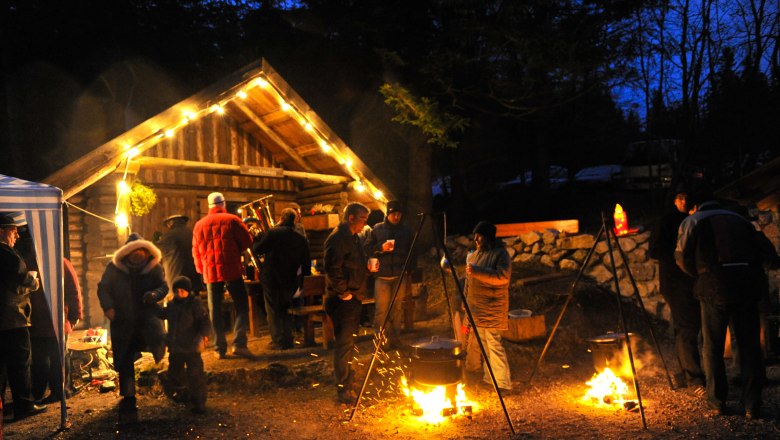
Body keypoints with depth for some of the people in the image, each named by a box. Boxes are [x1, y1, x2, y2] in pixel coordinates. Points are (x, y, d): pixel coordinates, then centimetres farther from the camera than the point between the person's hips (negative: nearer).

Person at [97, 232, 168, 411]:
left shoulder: (154, 267, -1)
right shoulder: (114, 268, -2)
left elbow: (163, 287, 4)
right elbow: (103, 288, 3)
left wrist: (155, 294, -20)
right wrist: (108, 306, -13)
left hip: (147, 316, -1)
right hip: (122, 320, 1)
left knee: (157, 339, -30)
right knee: (124, 361, 6)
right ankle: (128, 397, 21)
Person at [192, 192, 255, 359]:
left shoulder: (199, 225, 8)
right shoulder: (232, 220, -3)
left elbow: (196, 252, 11)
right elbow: (247, 241, -2)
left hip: (210, 272, 3)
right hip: (231, 269, -3)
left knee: (215, 310, 9)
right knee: (241, 305, 3)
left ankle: (220, 348, 9)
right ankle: (239, 343, -10)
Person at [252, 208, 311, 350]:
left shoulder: (273, 233, -12)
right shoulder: (301, 240, 2)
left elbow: (257, 249, -11)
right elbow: (306, 265, 5)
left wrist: (253, 243, 11)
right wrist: (303, 282, 16)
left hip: (271, 279, -4)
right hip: (290, 281, 4)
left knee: (273, 311, 6)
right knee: (286, 311, 18)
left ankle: (278, 341, 5)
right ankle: (288, 340, 18)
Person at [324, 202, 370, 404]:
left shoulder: (353, 238, 16)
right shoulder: (337, 238, -16)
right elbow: (332, 269, -24)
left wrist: (368, 266, 10)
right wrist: (344, 293, -20)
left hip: (354, 298, 10)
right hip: (343, 300, -10)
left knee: (349, 343, 17)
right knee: (344, 344, -6)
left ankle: (348, 385, 27)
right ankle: (344, 391, 1)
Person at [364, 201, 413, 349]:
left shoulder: (406, 231, 11)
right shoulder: (377, 229, 5)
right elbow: (367, 249, 5)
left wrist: (409, 276, 10)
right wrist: (381, 248, -14)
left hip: (400, 276, 2)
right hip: (382, 276, -2)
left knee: (397, 309, 4)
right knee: (381, 310, -3)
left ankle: (395, 340, 13)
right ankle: (380, 340, 6)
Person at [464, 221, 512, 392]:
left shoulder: (500, 253, -10)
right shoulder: (474, 255, 14)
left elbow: (502, 276, -24)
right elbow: (469, 281, 23)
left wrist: (477, 271, -27)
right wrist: (466, 302, 20)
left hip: (492, 308, -8)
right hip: (476, 307, 8)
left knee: (493, 343, -11)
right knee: (483, 342, 13)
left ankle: (503, 383, -7)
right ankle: (489, 377, 23)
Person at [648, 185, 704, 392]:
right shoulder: (666, 221, -5)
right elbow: (654, 251, -11)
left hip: (695, 282, 7)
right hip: (676, 283, -7)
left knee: (692, 327, 13)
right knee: (686, 330, -12)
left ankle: (687, 373, 27)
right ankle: (694, 379, -12)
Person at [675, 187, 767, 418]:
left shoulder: (692, 222, 11)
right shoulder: (740, 220, 23)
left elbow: (682, 256, 2)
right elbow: (758, 254, 16)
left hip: (714, 286, -3)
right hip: (748, 284, 3)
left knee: (713, 346, 8)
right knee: (749, 345, 8)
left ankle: (717, 401, 14)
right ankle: (752, 405, 9)